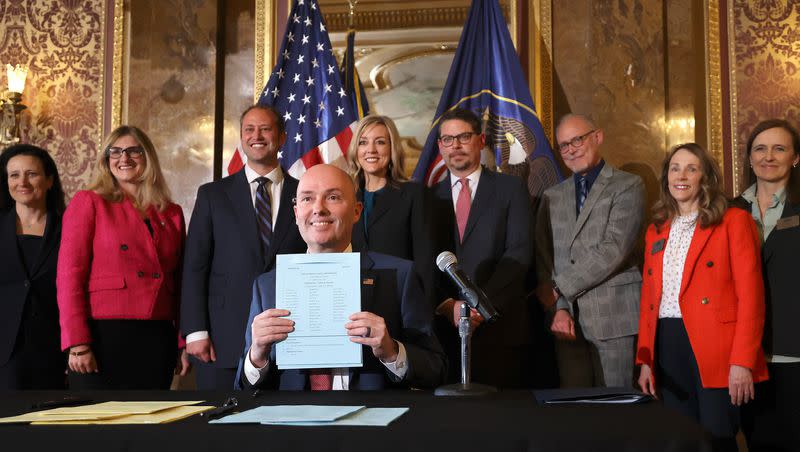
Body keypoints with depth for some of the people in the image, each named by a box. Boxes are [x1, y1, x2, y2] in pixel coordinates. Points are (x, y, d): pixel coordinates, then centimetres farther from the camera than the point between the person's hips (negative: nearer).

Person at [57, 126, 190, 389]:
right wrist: (78, 344, -12)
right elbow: (69, 276, -4)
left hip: (157, 339, 4)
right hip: (103, 336, -3)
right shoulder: (88, 203, 4)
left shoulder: (172, 214, 14)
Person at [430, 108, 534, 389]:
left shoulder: (511, 188, 7)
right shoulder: (430, 197, 12)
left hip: (501, 328, -1)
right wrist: (448, 305, -11)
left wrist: (482, 302, -14)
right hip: (444, 328, 2)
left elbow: (519, 252, -4)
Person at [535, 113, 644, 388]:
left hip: (614, 316, -4)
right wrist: (558, 307, -6)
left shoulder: (627, 186, 2)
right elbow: (544, 258, 9)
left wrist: (558, 288, -9)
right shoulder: (552, 196, 17)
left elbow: (615, 249, -11)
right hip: (567, 319, 4)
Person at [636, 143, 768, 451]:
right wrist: (645, 359, 7)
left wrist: (743, 361, -16)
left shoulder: (733, 221, -1)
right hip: (668, 347, 5)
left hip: (715, 348, -5)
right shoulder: (656, 231, 17)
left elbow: (750, 295, -8)